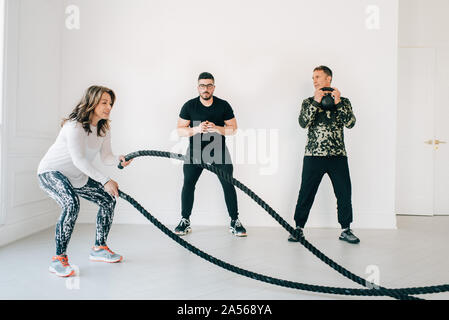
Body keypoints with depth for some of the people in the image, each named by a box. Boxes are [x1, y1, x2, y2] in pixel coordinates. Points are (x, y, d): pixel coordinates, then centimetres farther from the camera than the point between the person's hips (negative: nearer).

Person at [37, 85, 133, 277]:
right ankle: (59, 259, -19)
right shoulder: (75, 125, -27)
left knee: (108, 200, 5)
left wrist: (119, 159, -27)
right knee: (71, 205, -33)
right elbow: (79, 160, -33)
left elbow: (106, 157, -4)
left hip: (77, 176, 9)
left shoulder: (103, 129, -1)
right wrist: (105, 181, -37)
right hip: (51, 172, -8)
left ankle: (99, 249, 18)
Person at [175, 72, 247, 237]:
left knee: (228, 184, -4)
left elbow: (233, 128, -1)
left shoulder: (223, 105, -2)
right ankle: (185, 222, 12)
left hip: (218, 150, 0)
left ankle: (235, 222, 8)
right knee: (188, 184, -4)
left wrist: (216, 128, -20)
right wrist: (196, 129, -22)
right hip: (195, 151, 0)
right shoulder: (189, 106, -3)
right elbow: (180, 130, -2)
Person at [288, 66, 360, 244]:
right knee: (306, 193, 2)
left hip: (338, 155, 1)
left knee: (344, 193, 3)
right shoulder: (309, 102, 10)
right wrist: (316, 102, -13)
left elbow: (350, 123, -5)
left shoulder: (343, 101, 10)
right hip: (313, 155, 0)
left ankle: (345, 230, 19)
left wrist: (338, 102, -11)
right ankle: (299, 229, 14)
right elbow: (303, 123, -8)